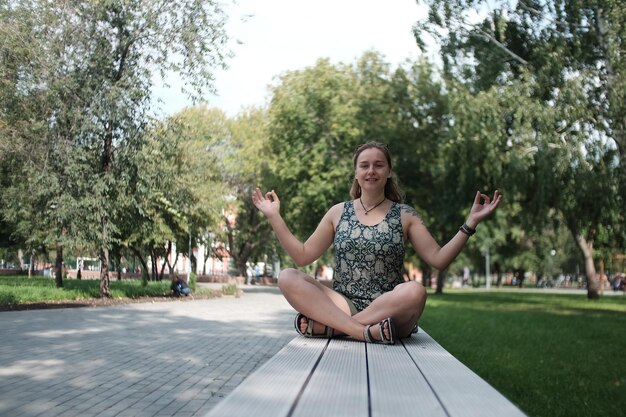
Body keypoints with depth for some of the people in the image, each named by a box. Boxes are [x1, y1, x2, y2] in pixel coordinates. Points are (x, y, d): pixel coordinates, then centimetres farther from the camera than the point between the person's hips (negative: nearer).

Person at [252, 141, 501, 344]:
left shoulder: (405, 215, 7)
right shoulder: (338, 213, 11)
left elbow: (438, 259, 0)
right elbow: (302, 256, 9)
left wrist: (470, 223, -9)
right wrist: (274, 216, 4)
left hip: (388, 308, -1)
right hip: (342, 305, 2)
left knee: (415, 292, -35)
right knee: (288, 278, -22)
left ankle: (326, 325, -27)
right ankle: (365, 331, -34)